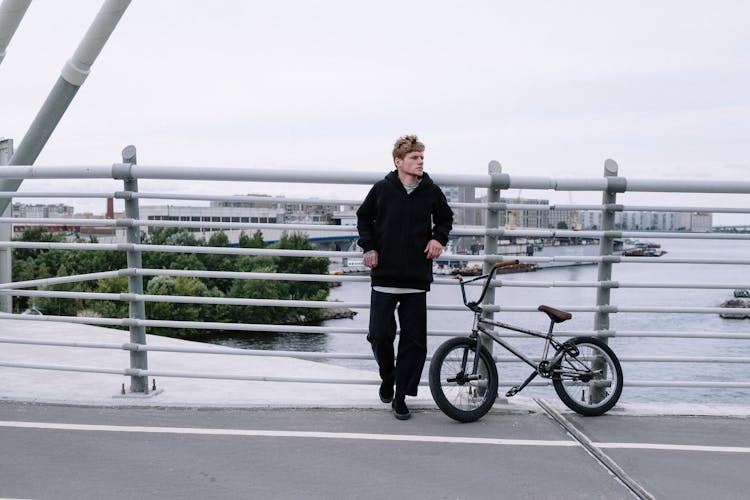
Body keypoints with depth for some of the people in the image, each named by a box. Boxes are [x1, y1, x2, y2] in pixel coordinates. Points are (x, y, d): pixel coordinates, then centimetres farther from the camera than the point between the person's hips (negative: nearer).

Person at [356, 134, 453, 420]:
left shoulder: (431, 192, 2)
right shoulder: (382, 189, 0)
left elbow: (445, 218, 19)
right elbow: (363, 217, 15)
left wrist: (438, 238, 1)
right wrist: (368, 247, 4)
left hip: (417, 278, 1)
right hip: (384, 276, -1)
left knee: (415, 340, 1)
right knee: (380, 335, 1)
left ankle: (401, 395, 14)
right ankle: (387, 378, 31)